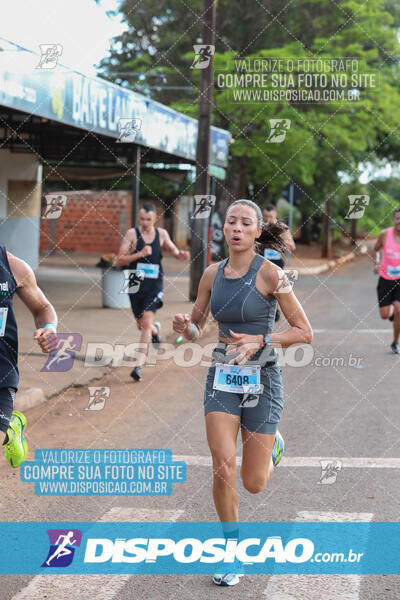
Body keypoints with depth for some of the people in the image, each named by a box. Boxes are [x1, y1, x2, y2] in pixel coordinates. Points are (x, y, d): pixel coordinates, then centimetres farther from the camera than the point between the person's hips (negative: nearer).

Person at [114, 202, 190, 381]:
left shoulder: (162, 234, 2)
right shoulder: (132, 234, -6)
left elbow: (173, 250, 20)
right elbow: (119, 261, -12)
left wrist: (181, 255, -3)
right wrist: (140, 254, -25)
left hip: (154, 285, -1)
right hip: (136, 285, 1)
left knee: (146, 322, -16)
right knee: (141, 325, 15)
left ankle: (139, 365, -15)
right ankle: (155, 330, 53)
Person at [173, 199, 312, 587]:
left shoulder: (269, 273, -11)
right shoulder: (212, 274, 2)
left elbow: (305, 333, -9)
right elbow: (196, 329, 13)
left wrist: (260, 340, -21)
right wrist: (185, 326, -10)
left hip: (261, 379, -3)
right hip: (222, 377, 3)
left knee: (253, 484, 3)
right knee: (223, 468, -12)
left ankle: (272, 445, 39)